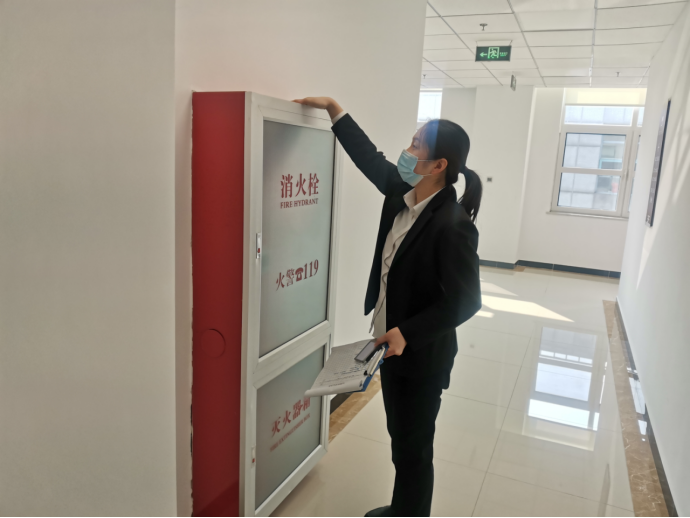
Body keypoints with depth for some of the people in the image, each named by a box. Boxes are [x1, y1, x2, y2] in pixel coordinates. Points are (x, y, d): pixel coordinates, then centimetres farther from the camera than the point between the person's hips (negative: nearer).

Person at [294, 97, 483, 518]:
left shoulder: (453, 225, -25)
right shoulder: (402, 192, -3)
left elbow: (465, 301, -22)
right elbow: (370, 158, 12)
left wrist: (407, 333, -24)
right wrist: (333, 108, 12)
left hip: (422, 356, -8)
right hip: (390, 342, 8)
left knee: (414, 447, 12)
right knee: (399, 436, 25)